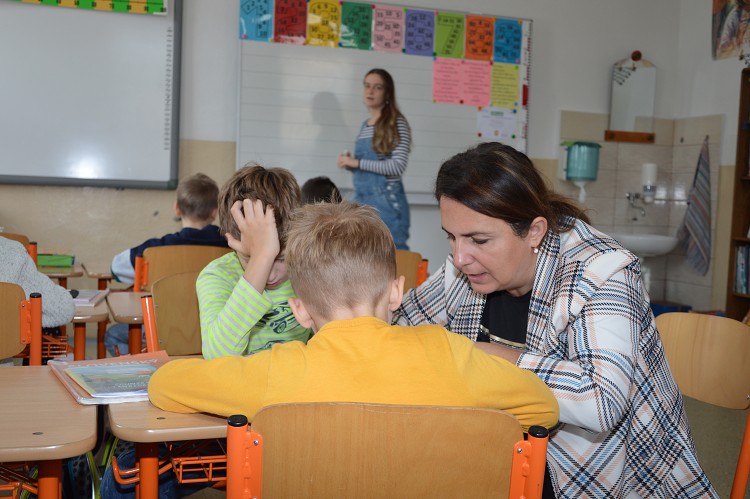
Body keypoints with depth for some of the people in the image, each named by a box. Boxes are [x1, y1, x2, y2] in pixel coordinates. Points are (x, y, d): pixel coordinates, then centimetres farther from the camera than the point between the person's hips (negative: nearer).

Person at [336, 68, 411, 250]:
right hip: (361, 199, 7)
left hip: (386, 201, -7)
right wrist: (349, 163, 2)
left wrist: (357, 163, -15)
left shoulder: (397, 123, -7)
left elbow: (398, 166, -17)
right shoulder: (365, 125, 15)